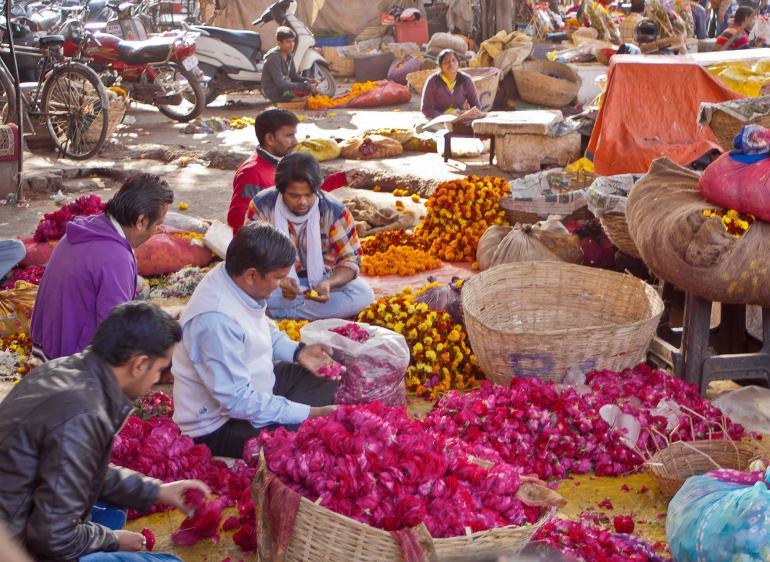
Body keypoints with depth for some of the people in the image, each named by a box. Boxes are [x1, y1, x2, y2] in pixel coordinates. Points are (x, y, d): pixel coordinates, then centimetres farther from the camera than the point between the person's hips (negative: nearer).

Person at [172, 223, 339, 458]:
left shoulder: (233, 278, -7)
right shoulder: (216, 320, -34)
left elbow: (265, 330, 14)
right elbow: (239, 401, -31)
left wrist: (297, 352, -2)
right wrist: (306, 413, -27)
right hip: (219, 424, -10)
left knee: (326, 382, 14)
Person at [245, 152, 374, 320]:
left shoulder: (334, 211, -13)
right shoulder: (262, 206, -15)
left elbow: (350, 259, -10)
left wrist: (328, 284, -32)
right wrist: (277, 280, -35)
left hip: (321, 282, 2)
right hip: (275, 282, -1)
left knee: (363, 294, -27)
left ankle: (280, 312, -25)